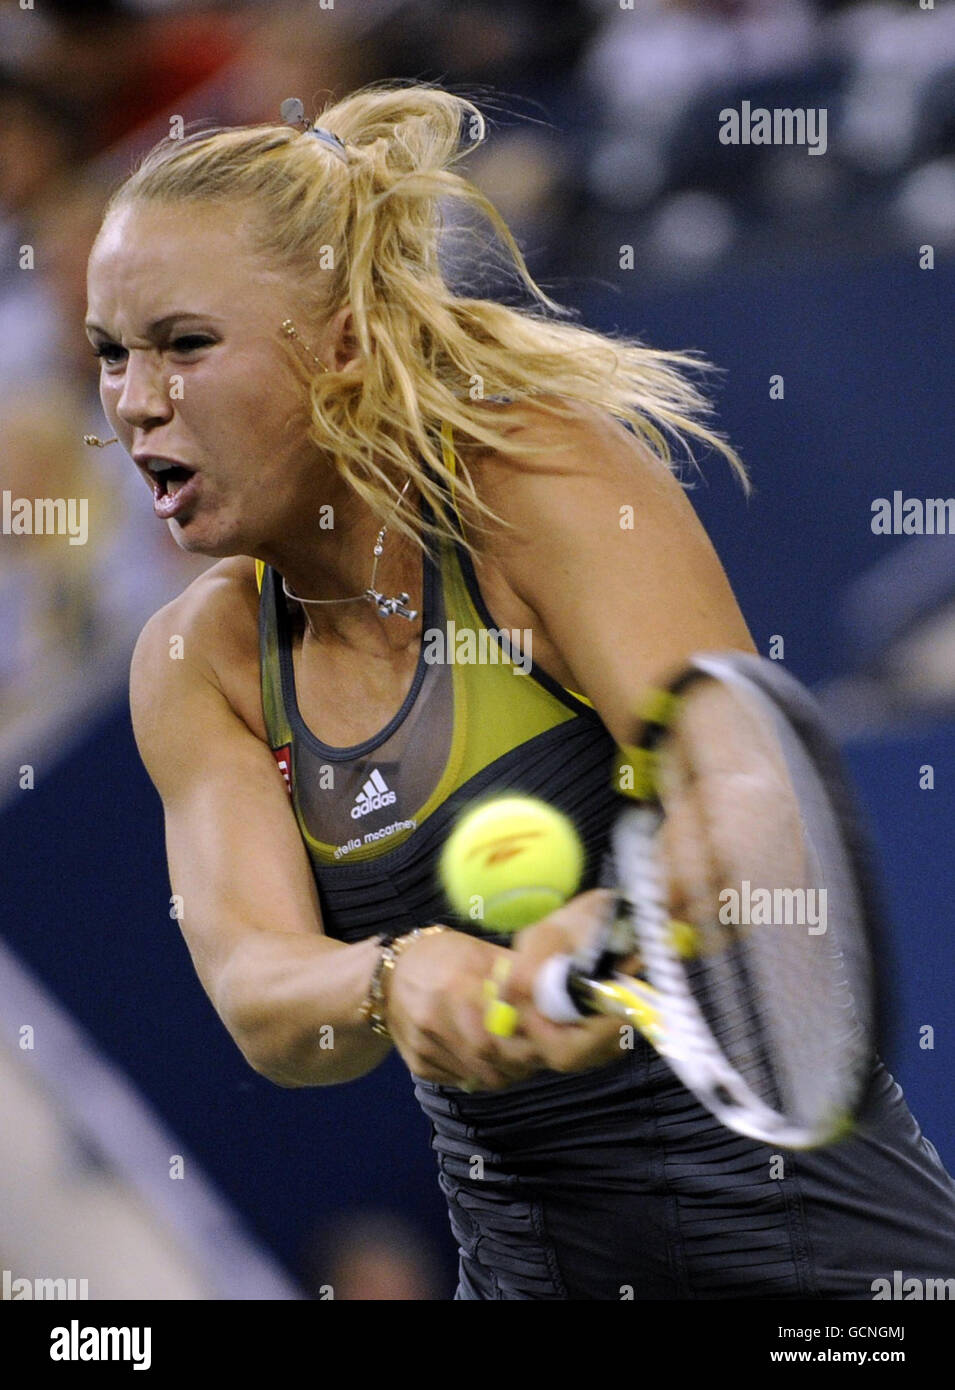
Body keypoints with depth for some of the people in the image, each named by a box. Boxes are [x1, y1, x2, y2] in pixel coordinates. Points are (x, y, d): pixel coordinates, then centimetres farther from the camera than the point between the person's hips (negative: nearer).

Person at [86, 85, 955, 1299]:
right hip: (518, 1265, 5)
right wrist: (398, 984, -38)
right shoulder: (198, 662, 0)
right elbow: (256, 993, -15)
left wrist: (596, 936, -49)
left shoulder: (549, 480, -14)